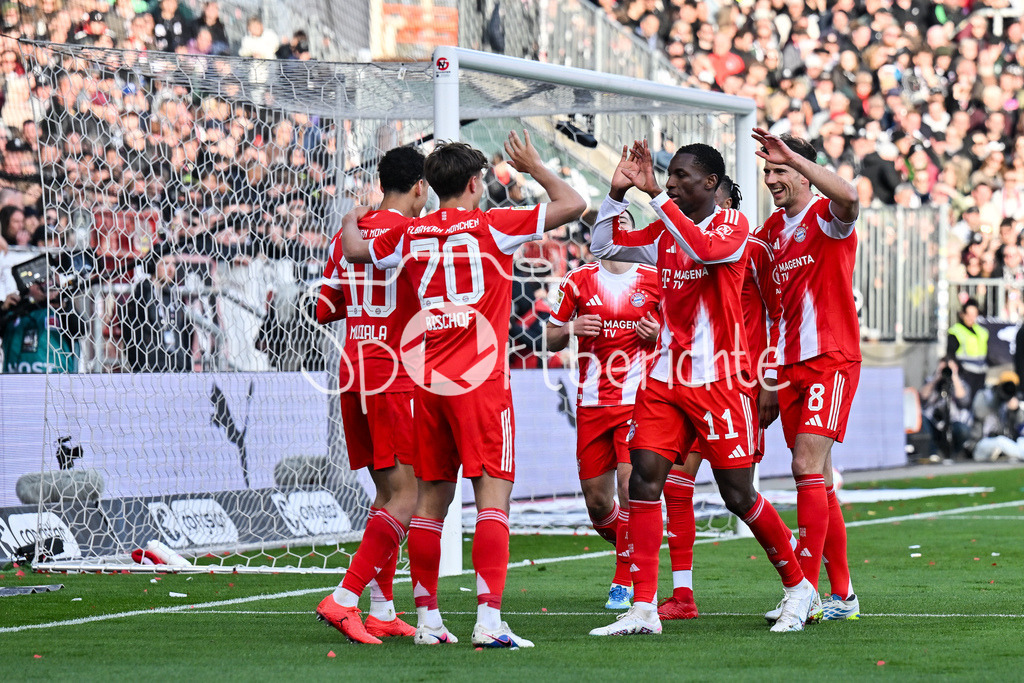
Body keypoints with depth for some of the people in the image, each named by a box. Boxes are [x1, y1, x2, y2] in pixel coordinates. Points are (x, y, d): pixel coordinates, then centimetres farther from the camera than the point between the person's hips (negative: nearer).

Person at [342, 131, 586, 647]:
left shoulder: (411, 235, 7)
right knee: (493, 494, -7)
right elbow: (572, 204, -4)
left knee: (432, 499, 10)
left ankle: (427, 619, 12)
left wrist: (351, 222, 44)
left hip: (428, 383, 5)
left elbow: (354, 251, 22)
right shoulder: (491, 227, -5)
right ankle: (489, 618, -18)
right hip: (480, 382, -5)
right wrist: (533, 167, 11)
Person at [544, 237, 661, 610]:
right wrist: (571, 329, -7)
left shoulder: (655, 281, 3)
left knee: (630, 483, -17)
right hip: (592, 403, 2)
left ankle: (624, 582, -5)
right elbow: (551, 339, 14)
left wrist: (658, 334, -7)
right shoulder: (579, 281, 6)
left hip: (638, 400, -2)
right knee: (597, 501, 4)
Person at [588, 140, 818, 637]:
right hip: (666, 377, 6)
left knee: (738, 494, -1)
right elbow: (604, 247, 17)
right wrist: (617, 193, 3)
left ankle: (798, 588, 19)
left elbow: (704, 249, -28)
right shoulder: (665, 230, 12)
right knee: (643, 478, -7)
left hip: (718, 380, -6)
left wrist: (656, 196, -27)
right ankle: (643, 610, -7)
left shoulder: (732, 224, -7)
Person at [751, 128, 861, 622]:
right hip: (790, 366, 8)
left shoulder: (826, 216, -8)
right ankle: (842, 595, 12)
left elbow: (848, 197, -34)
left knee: (808, 467, -16)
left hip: (831, 359, -8)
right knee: (816, 477, 7)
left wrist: (792, 156, -35)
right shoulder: (772, 228, 15)